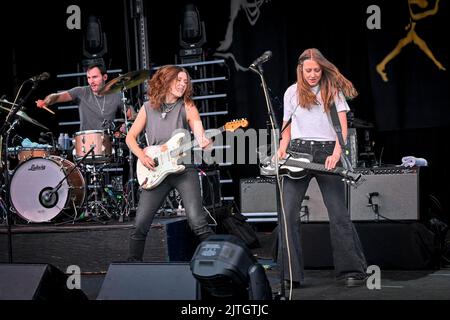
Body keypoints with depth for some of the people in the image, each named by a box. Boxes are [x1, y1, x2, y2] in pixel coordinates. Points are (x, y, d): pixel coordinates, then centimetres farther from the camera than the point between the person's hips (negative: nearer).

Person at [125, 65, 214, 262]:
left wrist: (203, 141, -33)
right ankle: (133, 264, 18)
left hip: (184, 169, -2)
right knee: (140, 225, 1)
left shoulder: (187, 107, 3)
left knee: (198, 222, -13)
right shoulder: (148, 108, 8)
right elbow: (130, 137, 12)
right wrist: (141, 156, -6)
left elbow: (199, 131, -9)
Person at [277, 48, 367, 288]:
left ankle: (352, 270, 5)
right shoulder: (292, 92, 11)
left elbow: (342, 126, -1)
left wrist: (336, 154, -15)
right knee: (288, 213, -8)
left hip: (326, 153, -2)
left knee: (339, 214, -4)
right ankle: (291, 275, -5)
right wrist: (282, 150, 0)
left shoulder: (334, 90, 5)